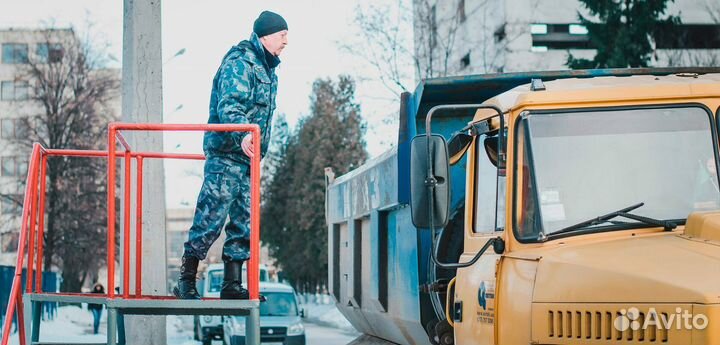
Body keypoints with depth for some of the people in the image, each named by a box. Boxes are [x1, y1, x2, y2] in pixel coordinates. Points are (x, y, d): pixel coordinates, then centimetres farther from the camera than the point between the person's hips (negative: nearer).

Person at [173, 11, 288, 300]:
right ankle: (186, 282, -2)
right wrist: (242, 135, -42)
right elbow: (229, 106, -26)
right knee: (211, 219, -9)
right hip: (226, 156, -9)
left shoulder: (266, 69, 20)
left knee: (244, 222, 7)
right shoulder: (239, 63, -11)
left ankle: (232, 285, 12)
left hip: (247, 158, 10)